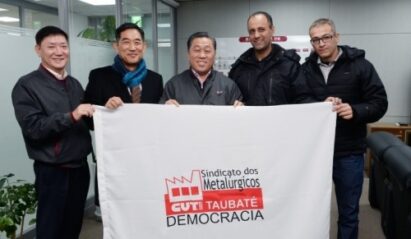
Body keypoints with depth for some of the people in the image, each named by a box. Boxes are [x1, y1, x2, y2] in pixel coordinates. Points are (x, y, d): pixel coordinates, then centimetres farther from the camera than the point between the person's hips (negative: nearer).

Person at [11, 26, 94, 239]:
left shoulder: (74, 84, 9)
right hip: (52, 171, -5)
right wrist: (70, 117, -26)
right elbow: (33, 128, -17)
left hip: (80, 167, 6)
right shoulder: (27, 85, -8)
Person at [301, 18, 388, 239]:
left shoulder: (359, 65, -3)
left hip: (348, 152, -2)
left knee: (348, 211, 11)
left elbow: (379, 103, -4)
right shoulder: (306, 69, 4)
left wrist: (355, 111, -23)